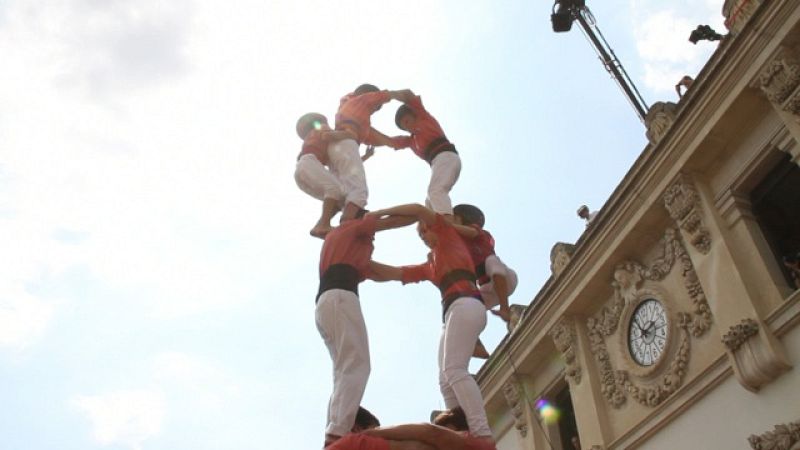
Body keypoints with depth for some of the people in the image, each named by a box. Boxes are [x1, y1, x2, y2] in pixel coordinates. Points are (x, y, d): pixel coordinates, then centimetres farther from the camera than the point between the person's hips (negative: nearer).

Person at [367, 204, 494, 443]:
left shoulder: (449, 236, 19)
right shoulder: (429, 266, 34)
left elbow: (418, 209, 6)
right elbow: (389, 273, 30)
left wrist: (379, 214, 9)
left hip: (466, 305, -8)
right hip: (453, 313, 8)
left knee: (454, 370, -24)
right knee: (446, 380, -6)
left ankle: (483, 434, -34)